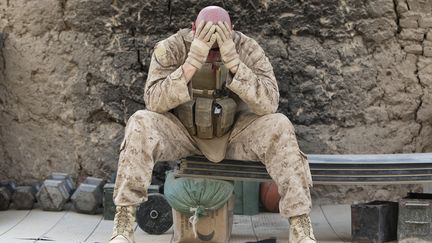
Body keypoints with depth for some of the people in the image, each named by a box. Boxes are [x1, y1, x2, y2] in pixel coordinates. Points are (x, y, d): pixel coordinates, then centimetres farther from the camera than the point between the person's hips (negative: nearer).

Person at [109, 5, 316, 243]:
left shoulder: (248, 49, -19)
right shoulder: (171, 48, -20)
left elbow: (268, 103, -30)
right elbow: (154, 102, -31)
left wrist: (233, 61, -42)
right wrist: (192, 63, -43)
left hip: (232, 134, 1)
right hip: (181, 133, 0)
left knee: (279, 128, -28)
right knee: (140, 125, -32)